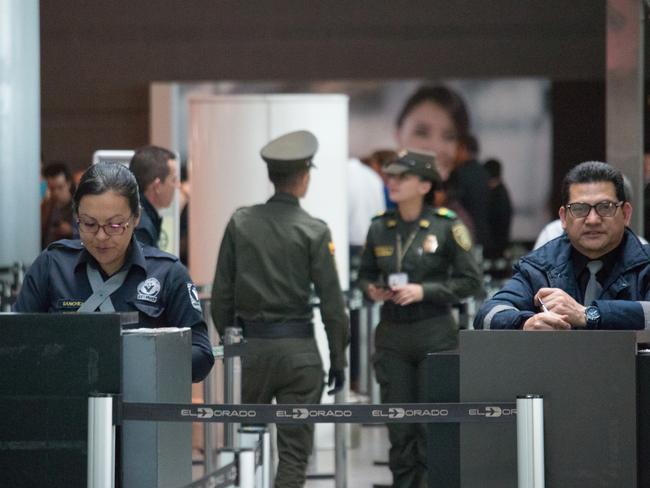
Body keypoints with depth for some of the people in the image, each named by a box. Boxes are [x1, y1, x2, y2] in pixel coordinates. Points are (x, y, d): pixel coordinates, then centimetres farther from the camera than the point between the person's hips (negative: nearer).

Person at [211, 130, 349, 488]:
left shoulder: (240, 223, 2)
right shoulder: (313, 231, -6)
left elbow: (221, 293, 5)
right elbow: (331, 301, -6)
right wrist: (338, 360, 3)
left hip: (250, 346, 3)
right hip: (298, 349, -3)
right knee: (294, 451, 2)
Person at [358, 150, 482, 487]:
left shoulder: (446, 226, -5)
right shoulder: (380, 228, 6)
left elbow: (470, 281, -4)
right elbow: (364, 275, 17)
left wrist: (424, 291, -15)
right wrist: (371, 290, -5)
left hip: (435, 334, -4)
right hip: (392, 334, 4)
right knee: (399, 427, 6)